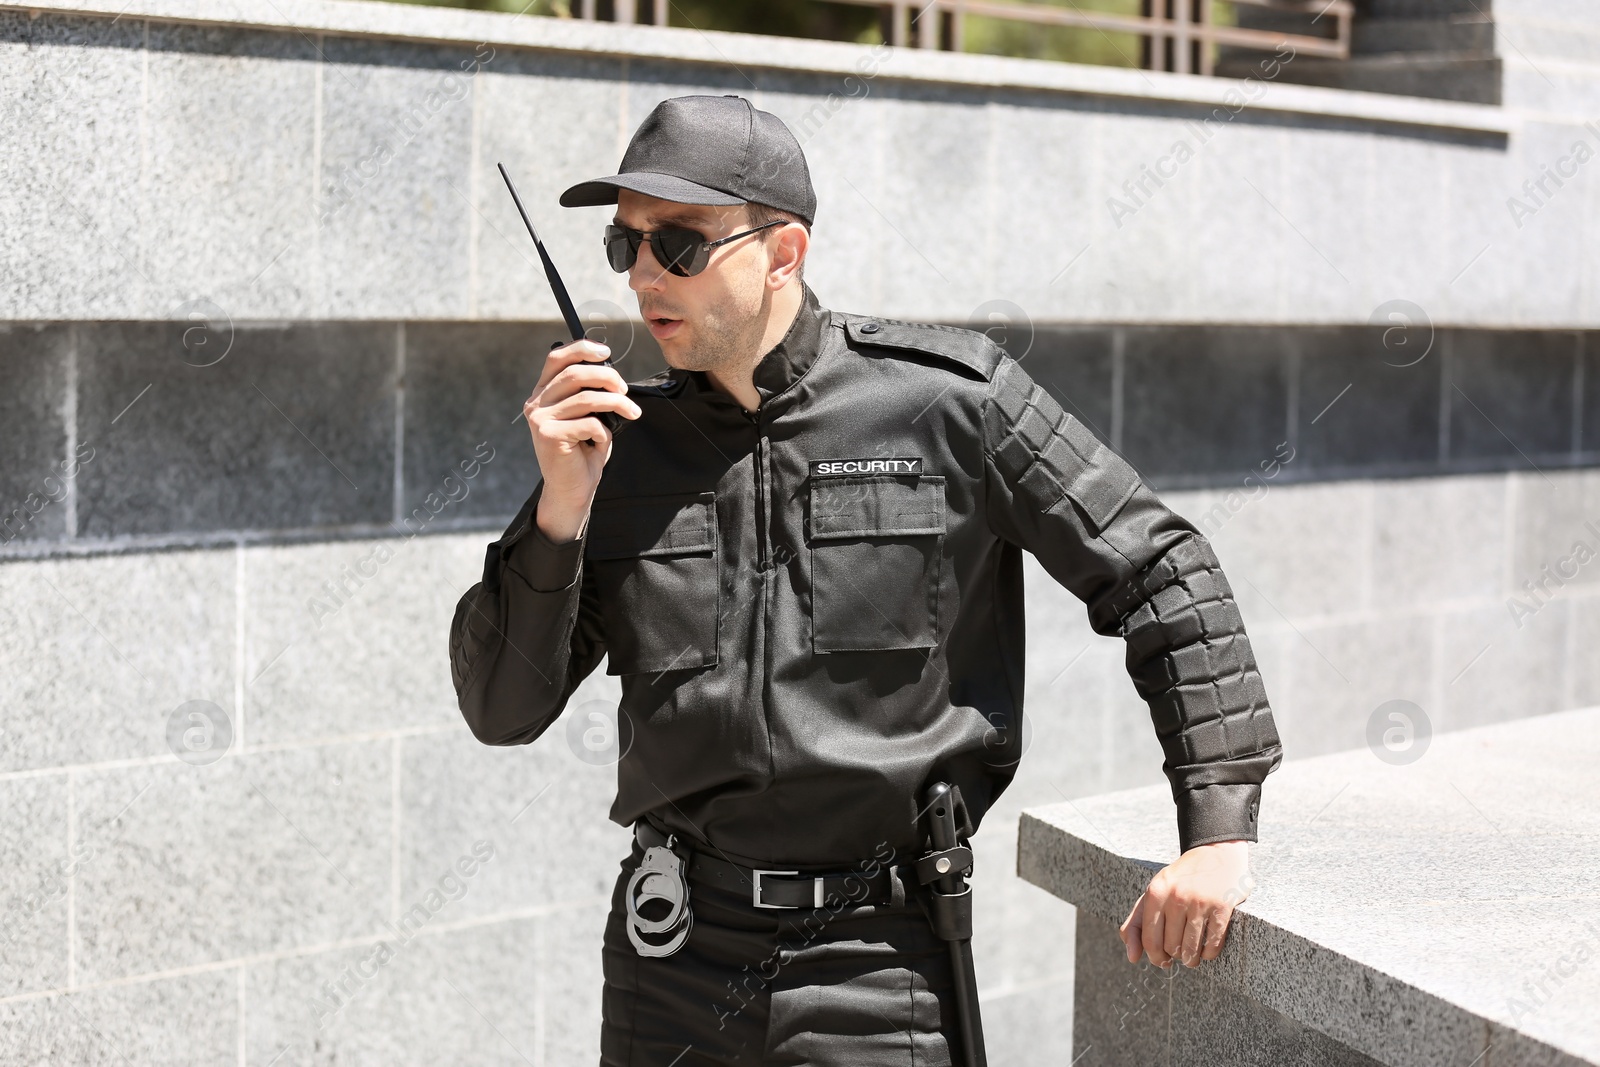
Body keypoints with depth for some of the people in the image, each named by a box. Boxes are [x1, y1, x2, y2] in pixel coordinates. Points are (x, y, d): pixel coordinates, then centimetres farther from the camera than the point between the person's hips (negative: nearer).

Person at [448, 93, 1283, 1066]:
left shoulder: (951, 401, -5)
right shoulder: (621, 444, 4)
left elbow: (1161, 573, 0)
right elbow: (503, 712, 3)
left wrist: (1219, 830, -5)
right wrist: (560, 511, -12)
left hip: (877, 963, -3)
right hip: (671, 961, 4)